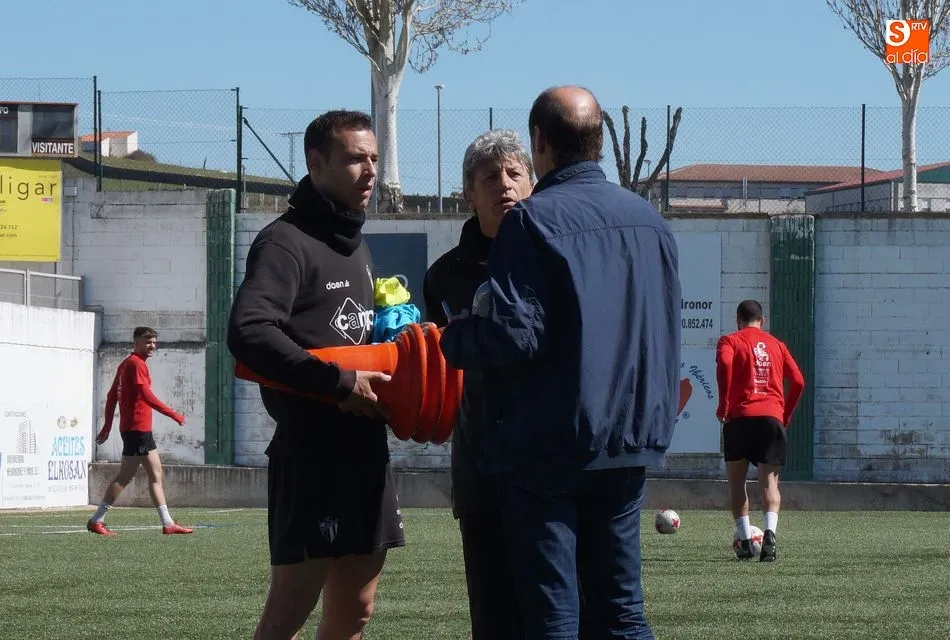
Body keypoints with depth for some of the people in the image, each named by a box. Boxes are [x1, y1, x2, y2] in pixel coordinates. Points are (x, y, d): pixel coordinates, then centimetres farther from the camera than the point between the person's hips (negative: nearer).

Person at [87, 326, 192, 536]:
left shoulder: (126, 364, 17)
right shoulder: (136, 364, -12)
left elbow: (111, 396, 19)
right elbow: (146, 396, -21)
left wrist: (108, 425, 20)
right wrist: (173, 414, -18)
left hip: (142, 429, 10)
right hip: (137, 428, -10)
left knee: (156, 474, 11)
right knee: (125, 475, -8)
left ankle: (168, 523, 12)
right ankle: (97, 520, -7)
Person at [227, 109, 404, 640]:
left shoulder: (357, 246, 19)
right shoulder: (288, 243, -10)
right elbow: (248, 334, -23)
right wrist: (340, 383, -22)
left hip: (367, 452, 9)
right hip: (311, 452, -9)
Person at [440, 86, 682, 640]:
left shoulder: (532, 220, -11)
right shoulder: (650, 220, 11)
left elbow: (516, 336, -18)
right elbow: (668, 335, 18)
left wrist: (454, 340, -1)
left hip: (546, 448, -6)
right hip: (631, 441, 6)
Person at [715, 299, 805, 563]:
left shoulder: (730, 341, 8)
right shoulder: (776, 344, 18)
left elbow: (724, 363, -15)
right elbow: (798, 381, 9)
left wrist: (723, 405, -9)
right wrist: (786, 415, 17)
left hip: (740, 417, -2)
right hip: (772, 417, 2)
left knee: (736, 480, 12)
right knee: (769, 481, -1)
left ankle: (745, 540, 3)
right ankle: (770, 532, -25)